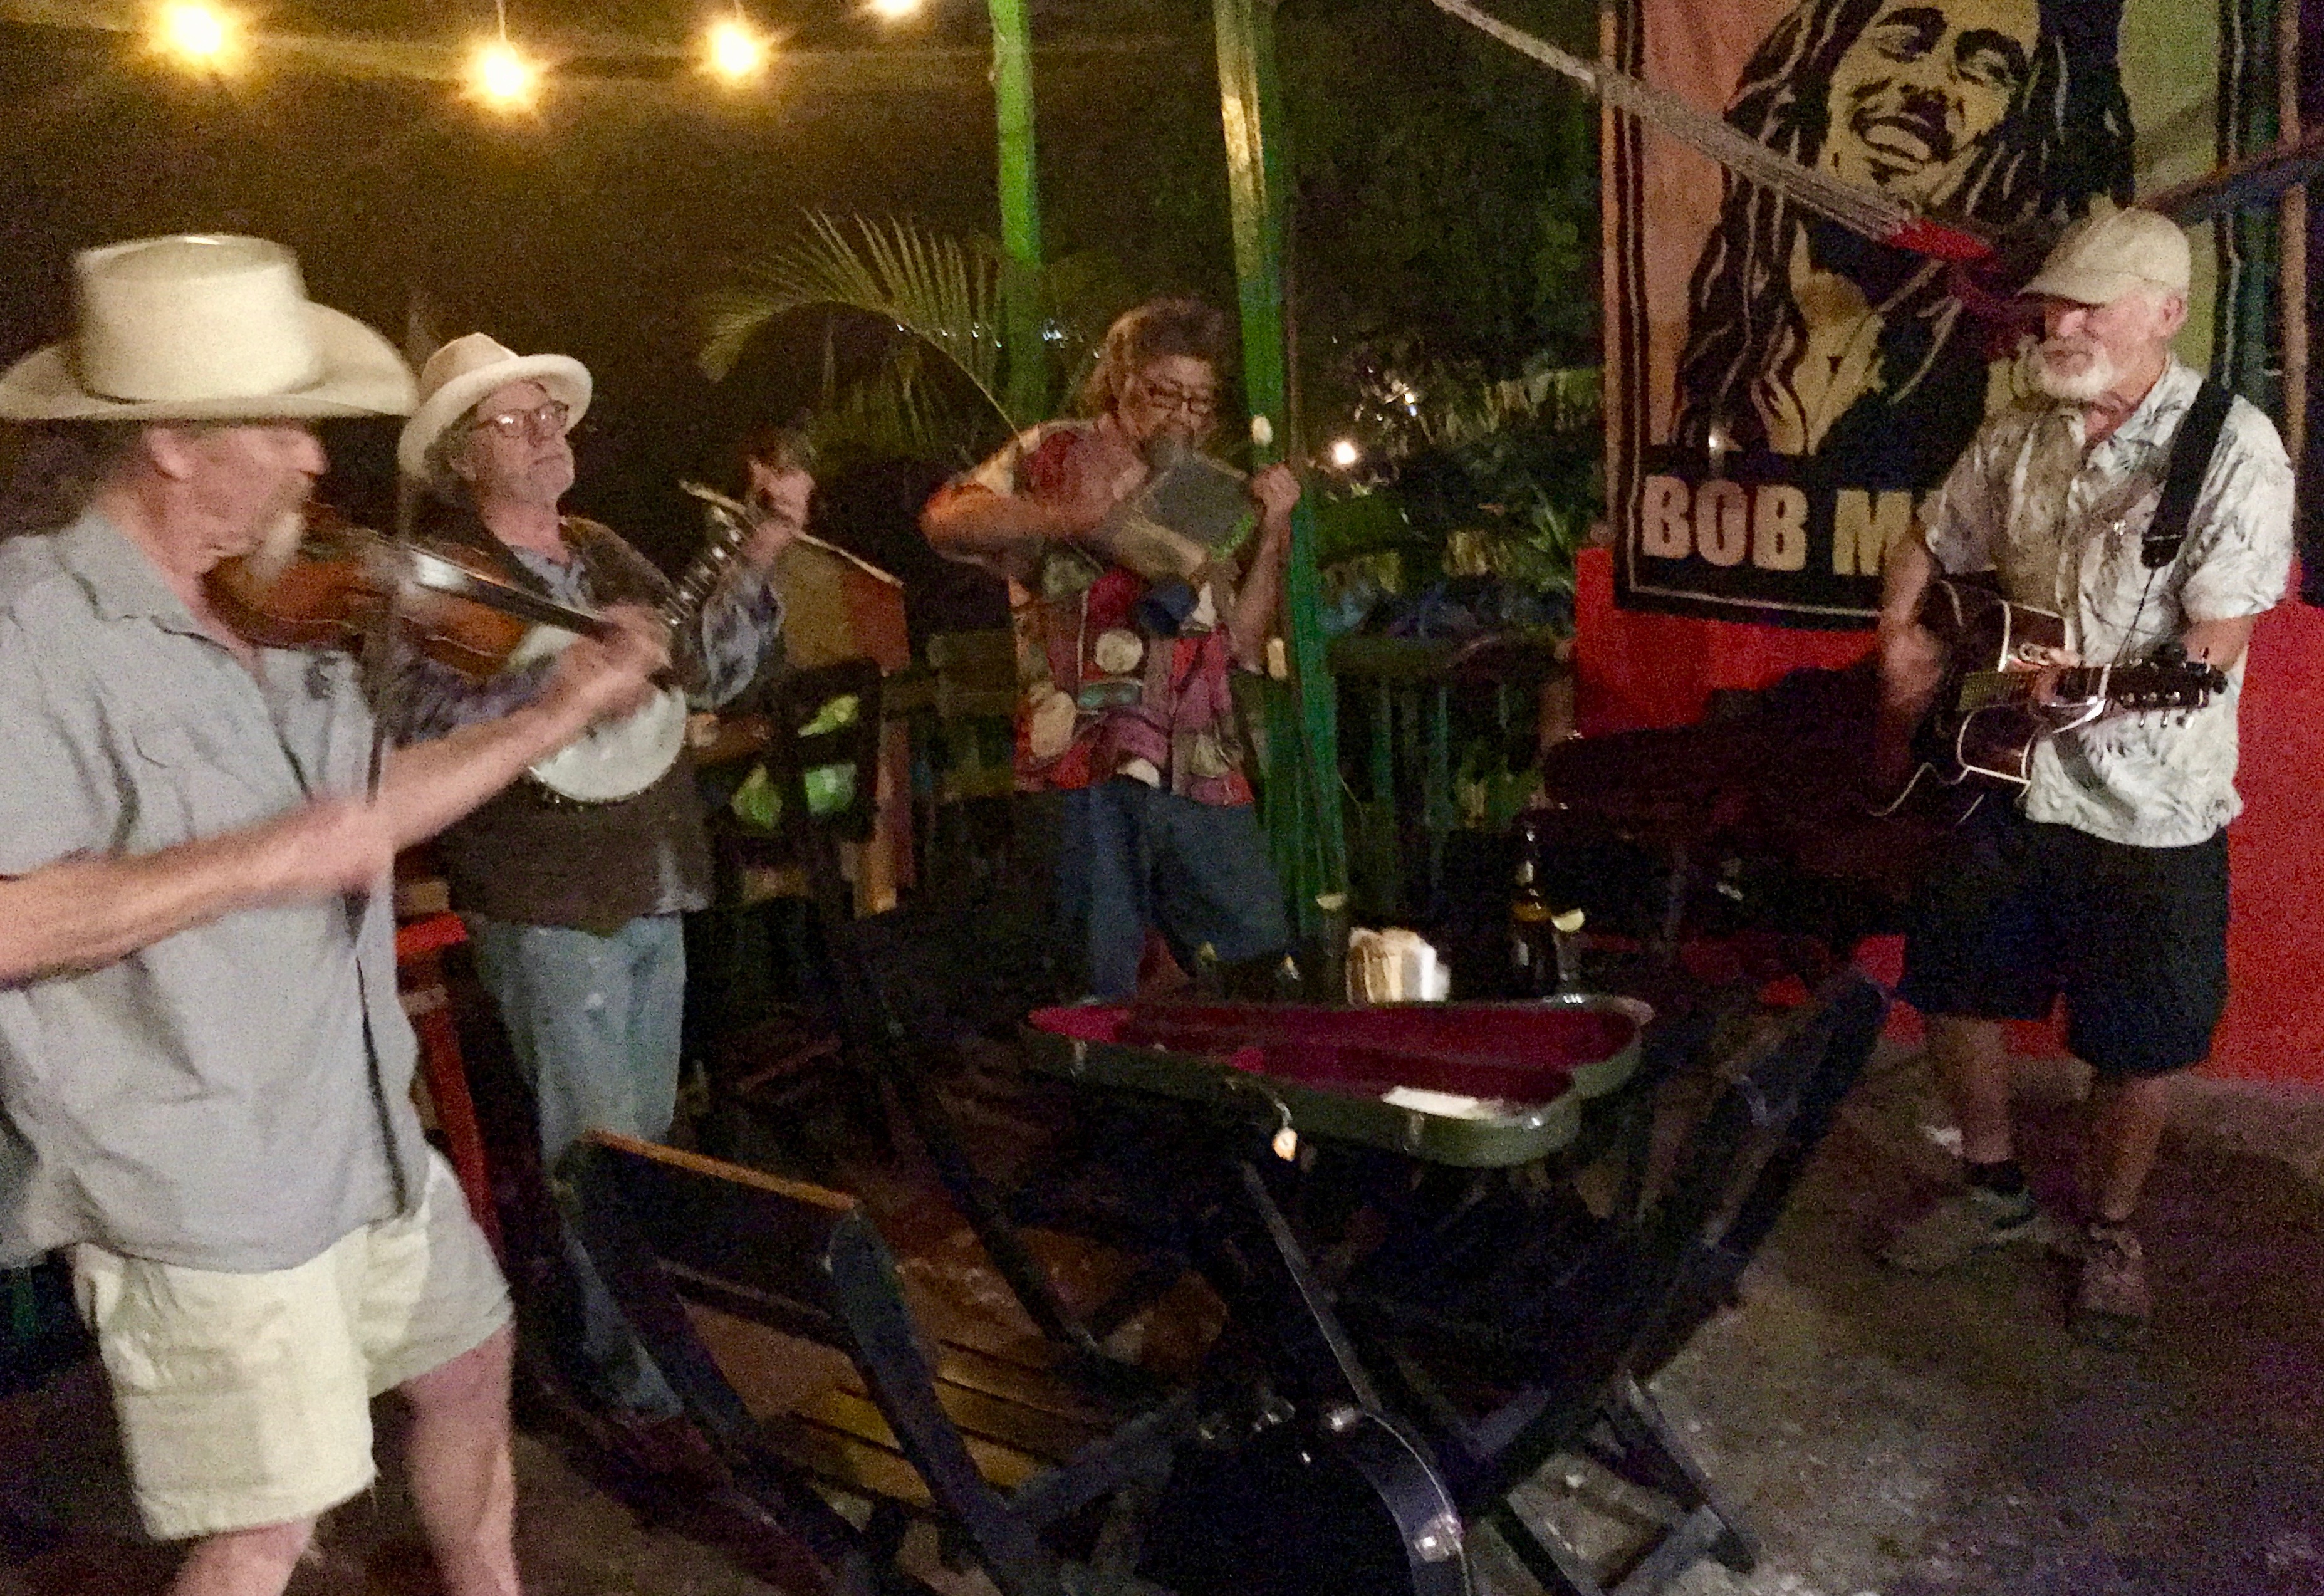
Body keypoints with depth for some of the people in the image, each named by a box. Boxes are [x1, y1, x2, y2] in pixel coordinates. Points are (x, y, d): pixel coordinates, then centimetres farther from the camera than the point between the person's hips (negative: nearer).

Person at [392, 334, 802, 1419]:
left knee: (648, 1133, 19)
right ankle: (627, 1368, 12)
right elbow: (427, 730, -23)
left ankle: (638, 1321, 37)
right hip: (549, 902, -7)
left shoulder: (602, 553, 12)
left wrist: (761, 551, 0)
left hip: (653, 889, 7)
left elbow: (709, 669, 10)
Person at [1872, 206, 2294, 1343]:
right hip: (2007, 781, 6)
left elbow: (2213, 647, -20)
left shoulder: (2231, 447, -14)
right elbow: (1930, 547, 20)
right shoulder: (2018, 440, 5)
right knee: (1950, 989, 13)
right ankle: (1996, 1191, 35)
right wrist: (1901, 635, 2)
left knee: (2137, 1048, 6)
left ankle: (2108, 1233, 30)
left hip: (2148, 814, -5)